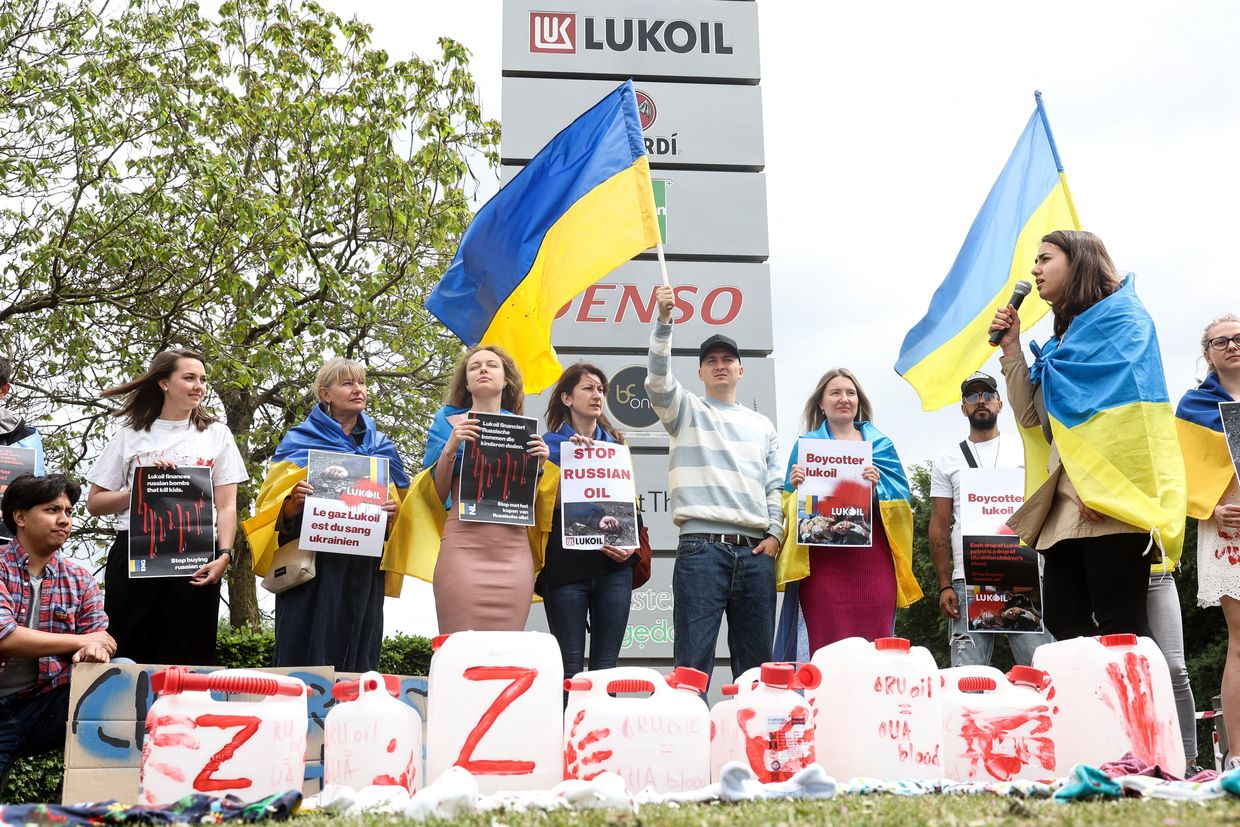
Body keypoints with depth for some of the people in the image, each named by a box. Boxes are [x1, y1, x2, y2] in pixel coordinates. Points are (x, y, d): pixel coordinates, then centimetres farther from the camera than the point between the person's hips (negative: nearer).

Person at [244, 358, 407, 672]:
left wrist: (394, 510, -2)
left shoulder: (382, 447, 16)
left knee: (357, 654, 2)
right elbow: (274, 501, 4)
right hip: (312, 564, -3)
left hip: (364, 566, 3)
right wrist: (293, 500, -18)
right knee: (305, 654, -6)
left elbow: (399, 501, 21)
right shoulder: (300, 440, 7)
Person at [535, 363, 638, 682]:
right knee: (570, 666, -2)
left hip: (613, 563, 3)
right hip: (566, 564, -3)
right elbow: (546, 501, -3)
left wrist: (631, 545, -1)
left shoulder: (616, 444, 15)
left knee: (606, 665, 3)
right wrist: (570, 458, -13)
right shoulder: (551, 443, 5)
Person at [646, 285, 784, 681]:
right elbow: (658, 380, -7)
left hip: (756, 552, 4)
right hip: (701, 547, -4)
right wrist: (664, 320, -19)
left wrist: (775, 534, 1)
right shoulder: (687, 410, 13)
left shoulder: (762, 425, 22)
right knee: (693, 661, -8)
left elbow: (775, 485, 17)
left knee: (756, 662, 5)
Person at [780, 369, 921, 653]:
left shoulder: (881, 444, 16)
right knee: (827, 647, -7)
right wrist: (795, 484, -10)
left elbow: (902, 498, 7)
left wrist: (878, 486, -12)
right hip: (822, 558, -1)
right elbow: (790, 505, 10)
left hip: (872, 556, 1)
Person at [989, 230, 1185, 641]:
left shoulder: (1120, 316, 2)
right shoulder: (1064, 338, 25)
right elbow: (1031, 416, 21)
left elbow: (1127, 402, -12)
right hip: (1067, 505, 8)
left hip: (1111, 502, -8)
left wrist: (1100, 488, -20)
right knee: (1063, 624, 4)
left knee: (1120, 629, -11)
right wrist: (1011, 348, 16)